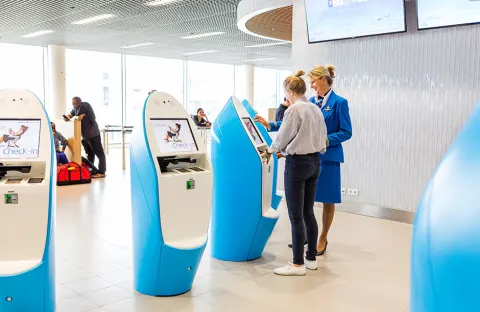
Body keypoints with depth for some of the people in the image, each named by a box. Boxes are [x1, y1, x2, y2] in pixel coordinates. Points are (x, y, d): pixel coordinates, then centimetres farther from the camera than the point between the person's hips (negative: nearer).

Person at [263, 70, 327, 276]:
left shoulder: (294, 110, -15)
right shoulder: (316, 109, 9)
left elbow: (282, 138, -9)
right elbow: (321, 139, 13)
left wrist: (270, 151, 14)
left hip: (297, 163, -8)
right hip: (314, 161, 8)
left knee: (296, 216, -1)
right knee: (308, 213, 15)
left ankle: (298, 264, 6)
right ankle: (312, 259, 23)